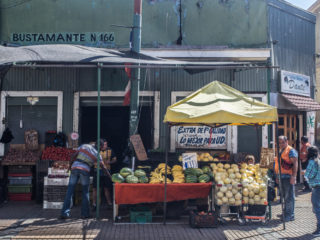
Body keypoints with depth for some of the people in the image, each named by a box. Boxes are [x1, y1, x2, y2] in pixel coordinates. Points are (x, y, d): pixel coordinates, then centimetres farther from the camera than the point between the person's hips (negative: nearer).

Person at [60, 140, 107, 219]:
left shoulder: (84, 146, 9)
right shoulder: (97, 154, 6)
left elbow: (74, 156, 4)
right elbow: (103, 166, 10)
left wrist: (71, 164, 17)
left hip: (75, 167, 2)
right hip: (85, 170, -2)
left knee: (70, 190, 5)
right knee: (85, 192, 13)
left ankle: (64, 213, 1)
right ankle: (85, 213, 12)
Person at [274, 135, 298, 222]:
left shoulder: (291, 151, -8)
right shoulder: (280, 151, 19)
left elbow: (295, 164, -16)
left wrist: (293, 176, -23)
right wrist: (277, 176, 23)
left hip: (288, 177, -9)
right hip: (282, 177, 9)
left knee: (289, 197, -6)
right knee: (284, 196, 15)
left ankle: (290, 215, -2)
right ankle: (286, 212, 24)